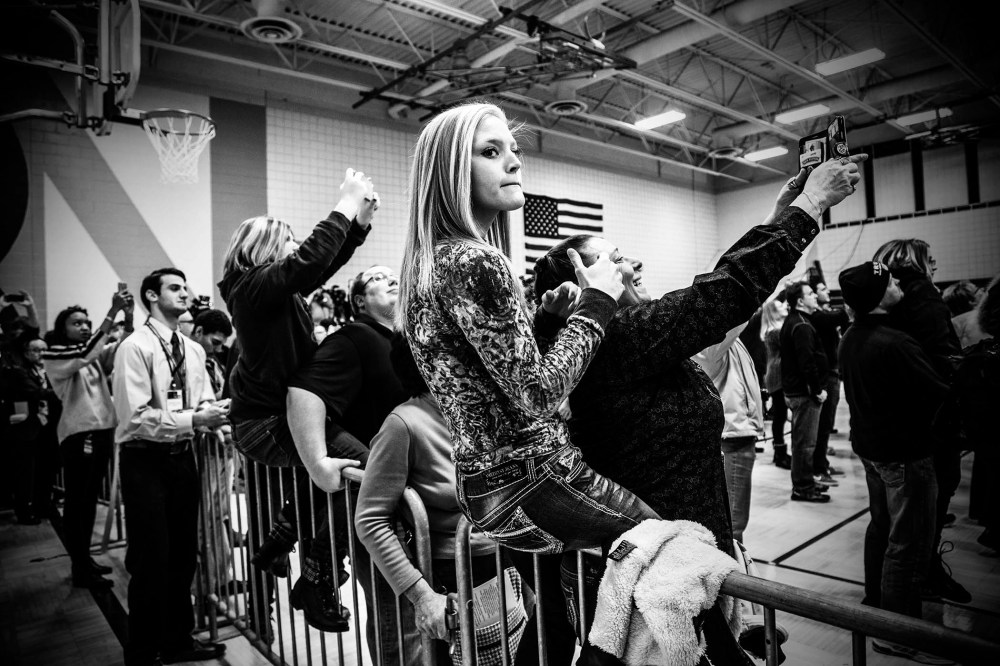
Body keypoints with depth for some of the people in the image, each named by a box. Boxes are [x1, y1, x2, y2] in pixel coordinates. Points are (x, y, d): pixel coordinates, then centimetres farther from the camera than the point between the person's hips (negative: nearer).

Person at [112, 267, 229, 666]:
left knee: (183, 555, 17)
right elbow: (136, 416, -20)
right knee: (151, 559, 2)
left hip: (182, 457, 7)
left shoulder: (193, 350, 8)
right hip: (145, 459, -7)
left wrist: (214, 413, -12)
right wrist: (193, 420, -25)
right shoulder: (135, 347, -13)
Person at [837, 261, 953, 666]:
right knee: (908, 542, 1)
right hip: (905, 453, -9)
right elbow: (938, 396, -20)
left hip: (870, 446, 9)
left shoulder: (850, 339, 3)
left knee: (881, 525, 22)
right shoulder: (894, 343, -26)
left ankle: (874, 602, 37)